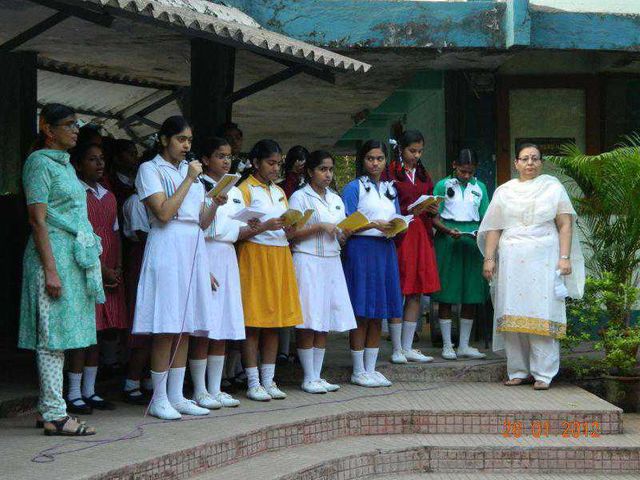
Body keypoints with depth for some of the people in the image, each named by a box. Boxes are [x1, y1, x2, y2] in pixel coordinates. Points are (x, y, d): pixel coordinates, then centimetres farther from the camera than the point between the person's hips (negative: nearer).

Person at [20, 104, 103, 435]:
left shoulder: (65, 164, 20)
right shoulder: (40, 162, -7)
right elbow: (38, 219, -13)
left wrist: (89, 259, 19)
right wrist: (51, 270, -19)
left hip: (75, 256, 9)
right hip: (54, 256, -9)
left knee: (59, 336, 9)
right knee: (53, 335, -8)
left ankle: (48, 409, 14)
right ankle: (54, 415, -7)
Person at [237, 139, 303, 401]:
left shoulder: (280, 192, 19)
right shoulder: (245, 189, -2)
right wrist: (265, 226, -21)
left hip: (280, 257, 7)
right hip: (255, 258, -7)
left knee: (275, 321, 6)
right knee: (253, 322, -5)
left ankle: (268, 381, 12)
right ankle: (253, 384, -1)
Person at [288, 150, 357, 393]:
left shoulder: (336, 199, 17)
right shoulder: (300, 197, -2)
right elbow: (291, 233, -9)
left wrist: (346, 232, -4)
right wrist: (320, 227, -15)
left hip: (332, 262, 6)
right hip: (308, 262, -6)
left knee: (324, 322, 6)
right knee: (308, 323, -5)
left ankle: (318, 376, 12)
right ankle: (309, 378, 1)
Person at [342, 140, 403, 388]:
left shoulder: (390, 189, 18)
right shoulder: (354, 187, -2)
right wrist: (374, 225, -18)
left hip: (385, 250, 6)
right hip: (361, 249, -6)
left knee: (378, 315, 8)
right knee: (361, 314, -4)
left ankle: (371, 368, 14)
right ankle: (358, 372, 2)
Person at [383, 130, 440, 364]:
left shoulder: (423, 174, 17)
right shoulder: (390, 173, -4)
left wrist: (432, 211, -1)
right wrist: (408, 211, -20)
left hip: (421, 235, 7)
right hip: (399, 235, -6)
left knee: (417, 293, 7)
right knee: (398, 293, -4)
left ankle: (408, 348, 13)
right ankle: (397, 349, 3)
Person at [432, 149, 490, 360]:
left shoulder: (479, 187, 12)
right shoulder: (443, 185, 2)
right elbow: (434, 217, -1)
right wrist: (448, 231, -18)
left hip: (472, 241, 3)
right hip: (447, 241, -3)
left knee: (471, 295, 5)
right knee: (446, 295, -2)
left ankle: (464, 345, 14)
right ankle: (447, 345, 6)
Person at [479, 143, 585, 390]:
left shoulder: (553, 187, 8)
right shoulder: (504, 191, 14)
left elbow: (565, 225, 3)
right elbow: (494, 228, 11)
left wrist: (565, 258, -7)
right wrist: (489, 258, 2)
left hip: (544, 260, -2)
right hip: (511, 259, 2)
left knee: (542, 314, -6)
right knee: (513, 315, 0)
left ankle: (543, 374, -3)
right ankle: (518, 371, 8)